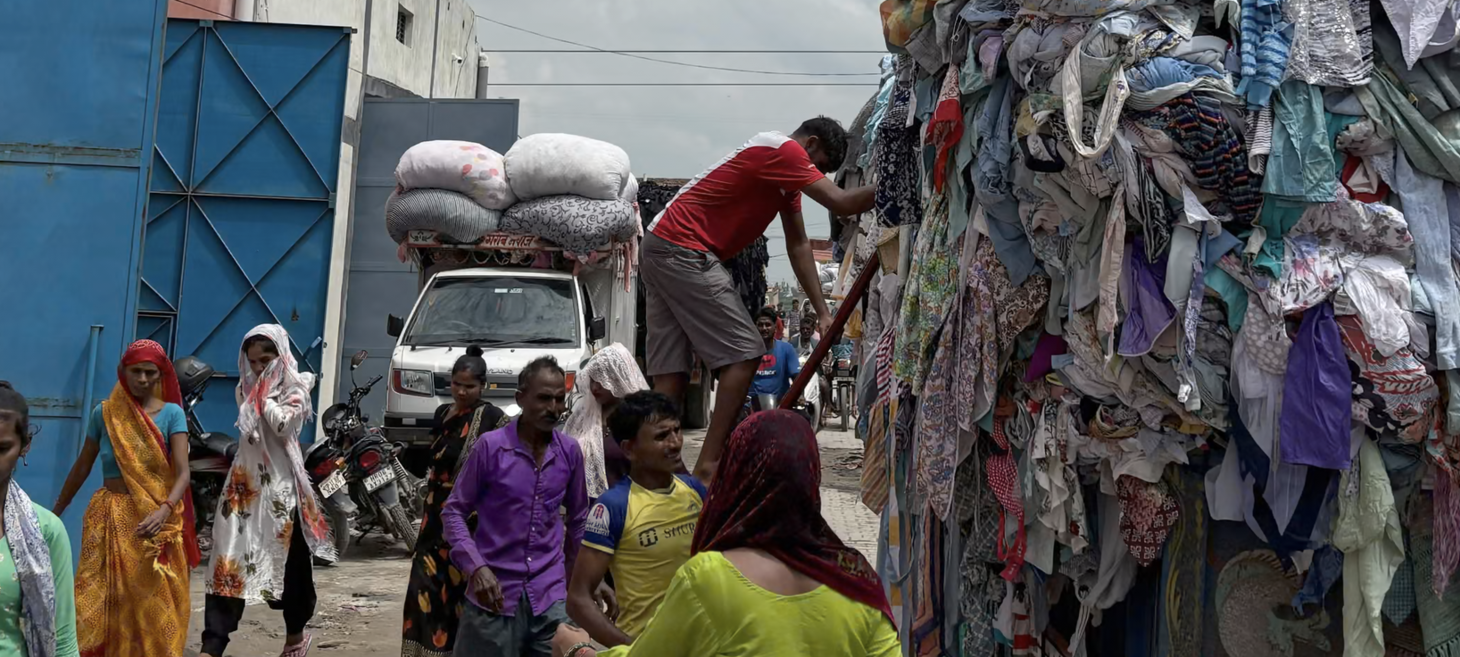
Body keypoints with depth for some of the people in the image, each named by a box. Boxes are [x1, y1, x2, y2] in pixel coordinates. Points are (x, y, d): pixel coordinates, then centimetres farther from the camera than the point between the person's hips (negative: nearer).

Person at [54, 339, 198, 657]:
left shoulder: (172, 413, -5)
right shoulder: (104, 413, 1)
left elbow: (182, 471, -13)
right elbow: (82, 467, 12)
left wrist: (164, 510, -31)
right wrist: (56, 511, 17)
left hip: (156, 517, -1)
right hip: (109, 516, 1)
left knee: (154, 604, 3)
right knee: (99, 602, -1)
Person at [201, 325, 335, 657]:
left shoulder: (295, 389, -3)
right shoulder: (246, 388, 14)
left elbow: (283, 425, -18)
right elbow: (246, 428, 13)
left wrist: (265, 395, -9)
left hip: (280, 484, -4)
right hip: (244, 482, 4)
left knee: (290, 563, 8)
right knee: (230, 561, -5)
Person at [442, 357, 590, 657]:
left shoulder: (570, 451, 5)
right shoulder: (491, 446, -7)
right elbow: (454, 511, -2)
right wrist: (476, 567, -13)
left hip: (551, 597, 3)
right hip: (494, 595, -3)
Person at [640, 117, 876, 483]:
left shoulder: (785, 173, 21)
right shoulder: (784, 150, -9)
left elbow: (798, 246, 16)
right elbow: (842, 203, -19)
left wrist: (823, 313, 9)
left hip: (662, 250, 10)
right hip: (684, 250, -10)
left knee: (672, 371, 5)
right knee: (743, 355, -10)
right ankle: (709, 465, -12)